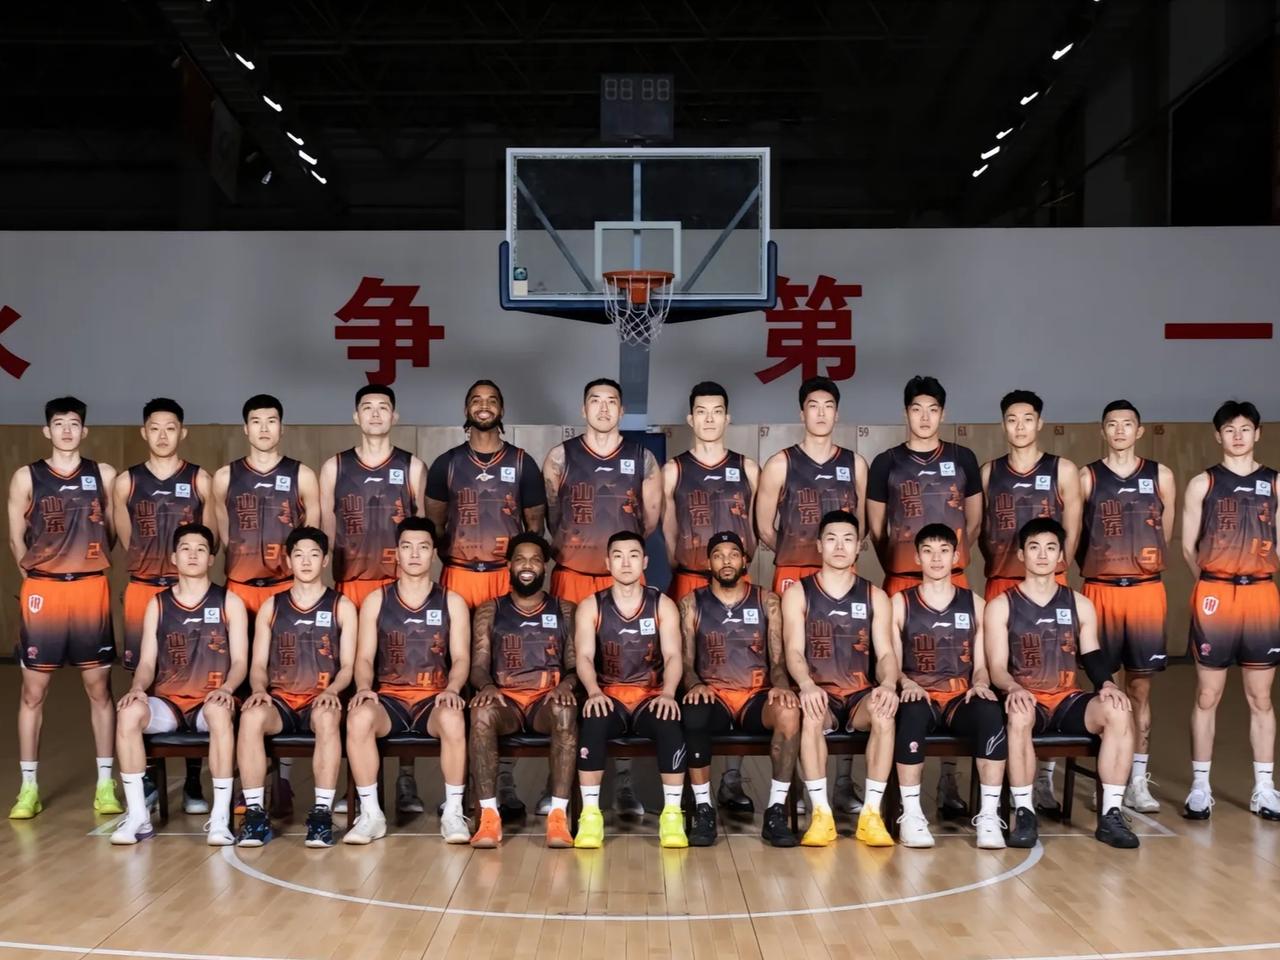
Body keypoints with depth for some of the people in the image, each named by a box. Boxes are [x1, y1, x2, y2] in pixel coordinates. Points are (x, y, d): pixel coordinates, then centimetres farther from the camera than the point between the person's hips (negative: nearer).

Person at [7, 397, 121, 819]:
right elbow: (16, 537, 6)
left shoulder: (103, 475, 4)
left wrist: (89, 562, 4)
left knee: (98, 688, 4)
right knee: (33, 691, 3)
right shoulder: (26, 477, 2)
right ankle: (29, 787, 11)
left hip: (91, 590, 1)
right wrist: (34, 574, 4)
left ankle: (105, 784, 10)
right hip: (41, 592, 0)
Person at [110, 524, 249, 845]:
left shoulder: (229, 602, 5)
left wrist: (226, 688, -22)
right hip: (167, 701, 2)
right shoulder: (157, 604, 11)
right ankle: (138, 815, -22)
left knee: (220, 712, -39)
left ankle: (221, 816, -32)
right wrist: (138, 688, -16)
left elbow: (240, 660, -1)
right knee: (129, 712, -31)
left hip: (210, 701, -2)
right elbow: (147, 662, 7)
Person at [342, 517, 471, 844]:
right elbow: (364, 657, 6)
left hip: (434, 699, -1)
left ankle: (453, 812, -21)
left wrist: (452, 689, -18)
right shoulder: (375, 601, 10)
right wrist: (364, 687, -16)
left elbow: (461, 658, 2)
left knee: (453, 720, -37)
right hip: (389, 698, 1)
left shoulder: (452, 602, 9)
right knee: (359, 717, -34)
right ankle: (371, 814, -21)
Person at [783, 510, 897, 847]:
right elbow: (794, 651, -7)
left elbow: (885, 653, 2)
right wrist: (807, 684, -29)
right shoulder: (798, 593, 4)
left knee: (884, 713, -33)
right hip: (819, 693, -1)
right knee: (810, 716, -36)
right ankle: (821, 814, -29)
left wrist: (888, 684, -22)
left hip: (860, 695, 1)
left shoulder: (874, 596, 9)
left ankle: (871, 813, -26)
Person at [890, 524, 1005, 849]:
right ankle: (911, 814, -30)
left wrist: (980, 684, -11)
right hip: (920, 696, -1)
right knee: (911, 711, -38)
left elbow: (980, 666, 12)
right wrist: (907, 683, -18)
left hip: (961, 699, 2)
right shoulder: (900, 602, 9)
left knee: (990, 712, -33)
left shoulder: (974, 604, 14)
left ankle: (989, 815, -29)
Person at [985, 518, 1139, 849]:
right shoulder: (1000, 606, 4)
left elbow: (1092, 655, 6)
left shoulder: (1080, 604, 14)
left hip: (1068, 701, 3)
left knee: (1118, 711, -28)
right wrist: (1014, 688, -27)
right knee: (1019, 715, -39)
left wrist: (1107, 684, -17)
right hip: (1027, 700, -3)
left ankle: (1111, 814, -22)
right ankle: (1024, 812, -27)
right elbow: (997, 667, -4)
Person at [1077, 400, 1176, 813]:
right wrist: (1093, 566, 3)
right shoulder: (1086, 478, 2)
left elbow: (1167, 531, 13)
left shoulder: (1160, 476, 7)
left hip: (1146, 591, 1)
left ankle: (1138, 781, 10)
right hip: (1101, 591, -1)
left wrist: (1151, 559, 8)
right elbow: (1073, 534, 5)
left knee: (1141, 687, 4)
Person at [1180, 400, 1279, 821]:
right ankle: (1200, 787, 8)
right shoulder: (1202, 483, 4)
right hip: (1214, 596, -1)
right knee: (1207, 696, 2)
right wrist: (1215, 581, 7)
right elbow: (1188, 545, 6)